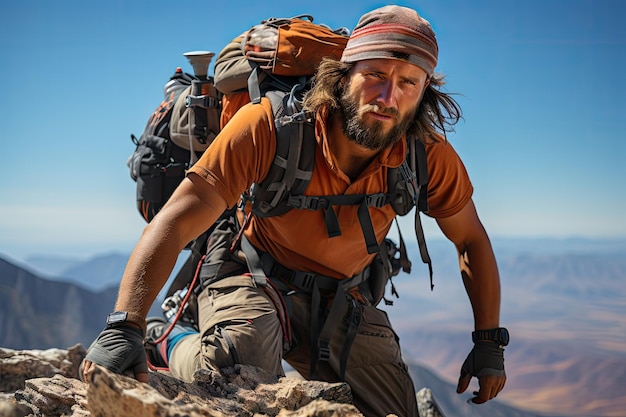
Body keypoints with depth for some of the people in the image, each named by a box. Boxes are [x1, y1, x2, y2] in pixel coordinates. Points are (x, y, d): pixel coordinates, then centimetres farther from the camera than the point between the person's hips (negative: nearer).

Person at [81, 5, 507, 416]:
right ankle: (181, 348, 1)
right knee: (241, 365, -35)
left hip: (341, 297, 5)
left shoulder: (431, 157, -20)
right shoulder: (270, 126, -31)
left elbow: (472, 240, 0)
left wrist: (489, 342, -3)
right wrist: (123, 328, -46)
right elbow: (175, 222, -35)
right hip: (256, 277, -4)